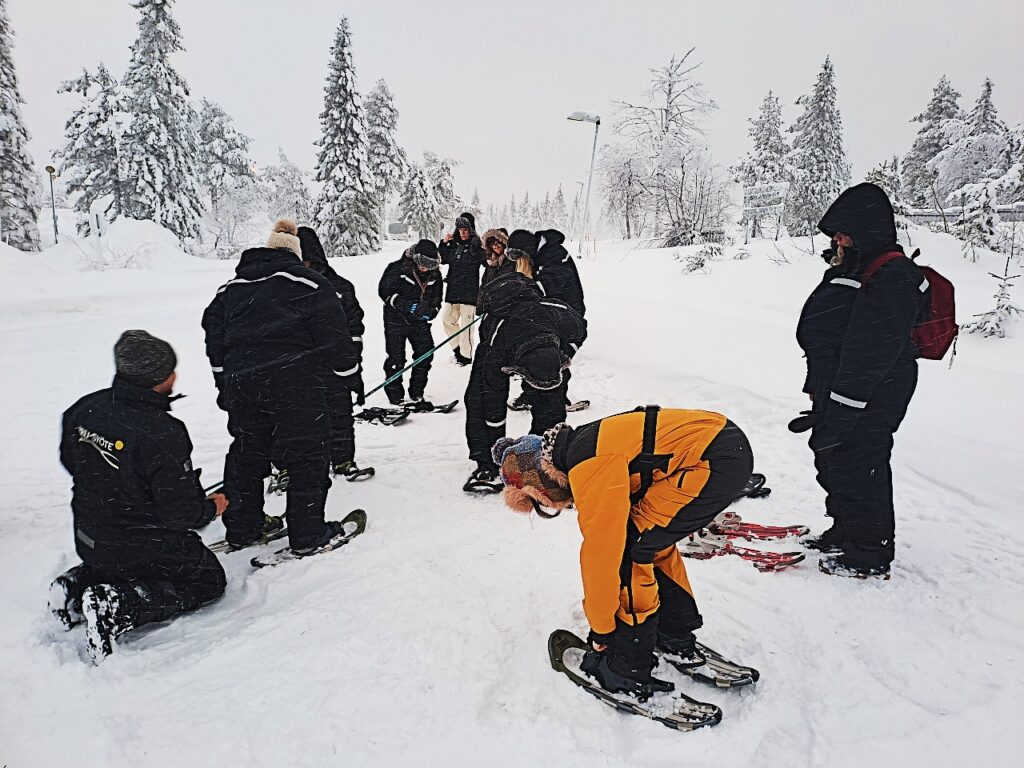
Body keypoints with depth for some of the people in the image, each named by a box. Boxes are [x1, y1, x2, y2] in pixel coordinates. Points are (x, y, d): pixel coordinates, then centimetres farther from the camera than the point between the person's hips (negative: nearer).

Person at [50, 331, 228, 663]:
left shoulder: (86, 408, -9)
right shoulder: (163, 433, -31)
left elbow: (70, 460, 11)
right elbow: (182, 513, -24)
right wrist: (212, 507, -2)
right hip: (145, 547, -8)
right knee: (209, 580, 10)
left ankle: (78, 584, 12)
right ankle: (118, 608, -8)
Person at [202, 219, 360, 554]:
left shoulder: (230, 287, 20)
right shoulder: (308, 282, 4)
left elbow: (214, 335, 20)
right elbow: (334, 334, -1)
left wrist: (223, 382, 27)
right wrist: (350, 374, 9)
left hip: (240, 381, 6)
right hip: (294, 381, -5)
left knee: (246, 453, 19)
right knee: (307, 454, 4)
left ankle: (242, 528, 29)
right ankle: (308, 535, 7)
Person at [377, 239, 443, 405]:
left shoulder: (434, 274, -2)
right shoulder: (397, 269, -17)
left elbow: (436, 298, 9)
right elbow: (385, 291, -18)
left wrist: (431, 311, -13)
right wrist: (407, 306, -28)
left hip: (419, 320, 4)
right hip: (396, 319, -4)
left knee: (426, 353, -2)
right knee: (396, 358, -4)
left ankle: (416, 393, 12)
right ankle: (395, 396, 9)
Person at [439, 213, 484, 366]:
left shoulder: (477, 245, -7)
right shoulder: (454, 245, 11)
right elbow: (443, 259, 22)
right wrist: (443, 243, 11)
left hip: (469, 291, -7)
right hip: (453, 290, 7)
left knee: (466, 324, -2)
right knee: (447, 319, 12)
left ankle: (466, 355, 8)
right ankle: (458, 347, 28)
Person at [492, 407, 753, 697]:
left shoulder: (590, 467, -16)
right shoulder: (584, 446, 13)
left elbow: (601, 553, -12)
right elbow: (607, 537, 24)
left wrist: (601, 634, 2)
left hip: (718, 460, -10)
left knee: (631, 547, -4)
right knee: (651, 537, 20)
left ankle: (630, 671, 7)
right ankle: (677, 638, 35)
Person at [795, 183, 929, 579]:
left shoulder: (891, 278, -22)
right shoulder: (856, 268, 13)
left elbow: (868, 356, -26)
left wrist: (838, 415, -26)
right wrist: (818, 390, 23)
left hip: (868, 401, -11)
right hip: (836, 390, 11)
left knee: (855, 467, 1)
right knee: (832, 463, 21)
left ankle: (869, 556, 19)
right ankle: (845, 532, 41)